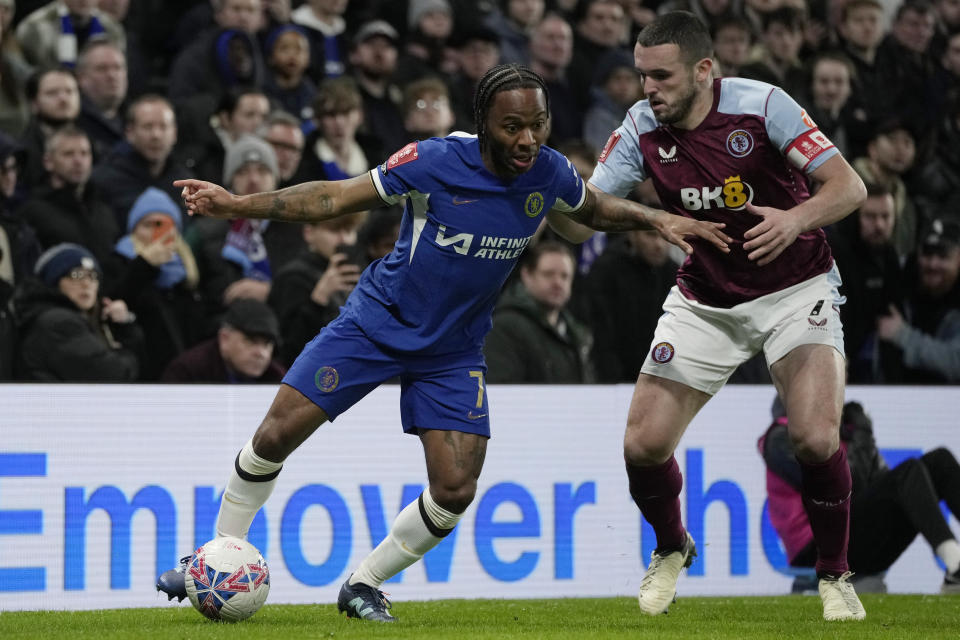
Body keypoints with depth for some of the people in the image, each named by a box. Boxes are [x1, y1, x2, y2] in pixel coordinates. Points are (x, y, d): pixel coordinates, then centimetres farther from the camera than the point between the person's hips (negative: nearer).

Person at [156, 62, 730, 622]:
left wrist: (658, 219, -3)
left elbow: (596, 211, 14)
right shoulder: (437, 161, -22)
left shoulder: (549, 174, -10)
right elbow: (336, 198, -15)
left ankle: (364, 585, 12)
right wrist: (237, 205, -21)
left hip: (454, 351, 3)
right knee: (276, 436, -8)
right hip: (378, 321, -3)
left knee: (456, 491, -10)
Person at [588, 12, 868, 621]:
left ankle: (835, 576, 1)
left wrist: (796, 218, -40)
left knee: (816, 438, -23)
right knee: (643, 445, -6)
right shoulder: (643, 127, -9)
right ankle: (672, 548, 27)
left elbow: (849, 186, -21)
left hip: (795, 287, -4)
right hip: (704, 300, 4)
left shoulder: (762, 105, -20)